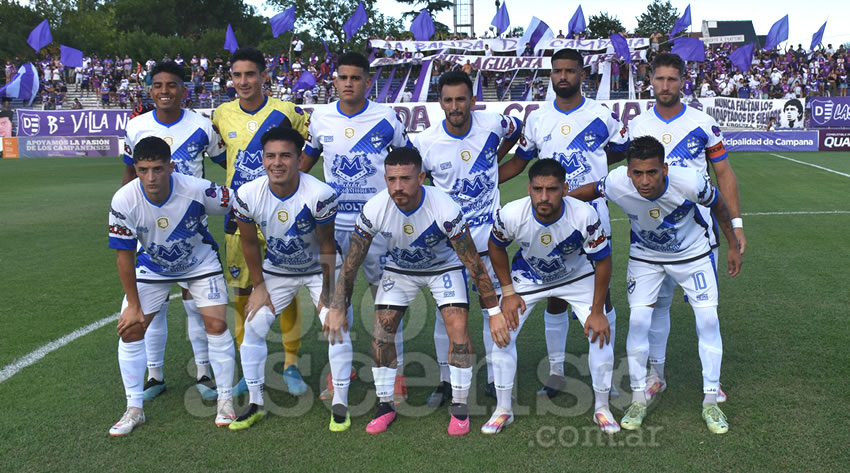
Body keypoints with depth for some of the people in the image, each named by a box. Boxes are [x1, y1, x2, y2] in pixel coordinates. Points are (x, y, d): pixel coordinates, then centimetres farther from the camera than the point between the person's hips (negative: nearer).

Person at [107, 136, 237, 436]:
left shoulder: (198, 190, -32)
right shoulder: (124, 201, -26)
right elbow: (125, 256, -15)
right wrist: (133, 306, -10)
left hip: (200, 263, -1)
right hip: (152, 267, 2)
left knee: (216, 324, -13)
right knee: (130, 329, -5)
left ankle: (225, 400, 7)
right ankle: (134, 409, 12)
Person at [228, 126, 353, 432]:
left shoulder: (320, 194, -31)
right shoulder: (247, 195, -22)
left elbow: (327, 246, -18)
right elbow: (249, 243, -5)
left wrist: (327, 292, -14)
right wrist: (258, 286, -1)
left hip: (319, 269, -2)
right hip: (276, 271, 3)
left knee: (336, 326, -14)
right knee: (253, 327, -2)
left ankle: (340, 404, 3)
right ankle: (255, 404, 15)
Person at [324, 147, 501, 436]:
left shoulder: (444, 209, -34)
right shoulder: (374, 209, -28)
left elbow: (473, 263, -25)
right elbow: (351, 262, -15)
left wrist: (495, 311, -23)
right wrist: (337, 309, -14)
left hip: (444, 267, -2)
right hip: (399, 269, 2)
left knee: (458, 327, -18)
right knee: (381, 331, -10)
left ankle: (459, 407, 0)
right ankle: (385, 406, 9)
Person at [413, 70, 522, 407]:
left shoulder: (493, 124, -10)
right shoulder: (425, 142, -13)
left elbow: (515, 131, 15)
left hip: (490, 235, 1)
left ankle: (494, 378, 22)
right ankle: (446, 380, 21)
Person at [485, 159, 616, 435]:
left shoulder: (584, 215, -34)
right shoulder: (511, 215, -31)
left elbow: (603, 261, -18)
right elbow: (496, 247, -7)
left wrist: (597, 311, -16)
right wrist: (508, 292, -9)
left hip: (578, 276, -1)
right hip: (528, 276, 1)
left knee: (601, 333, -12)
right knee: (501, 331, -9)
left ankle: (602, 408, 11)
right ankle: (503, 409, 11)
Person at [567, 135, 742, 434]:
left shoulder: (689, 182, -35)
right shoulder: (617, 184, -33)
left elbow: (718, 205, -12)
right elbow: (587, 191, -9)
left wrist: (733, 247, -1)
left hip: (693, 254, 0)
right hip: (645, 257, 1)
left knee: (708, 320, -6)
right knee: (638, 321, -9)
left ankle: (710, 402, 10)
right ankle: (638, 399, 10)